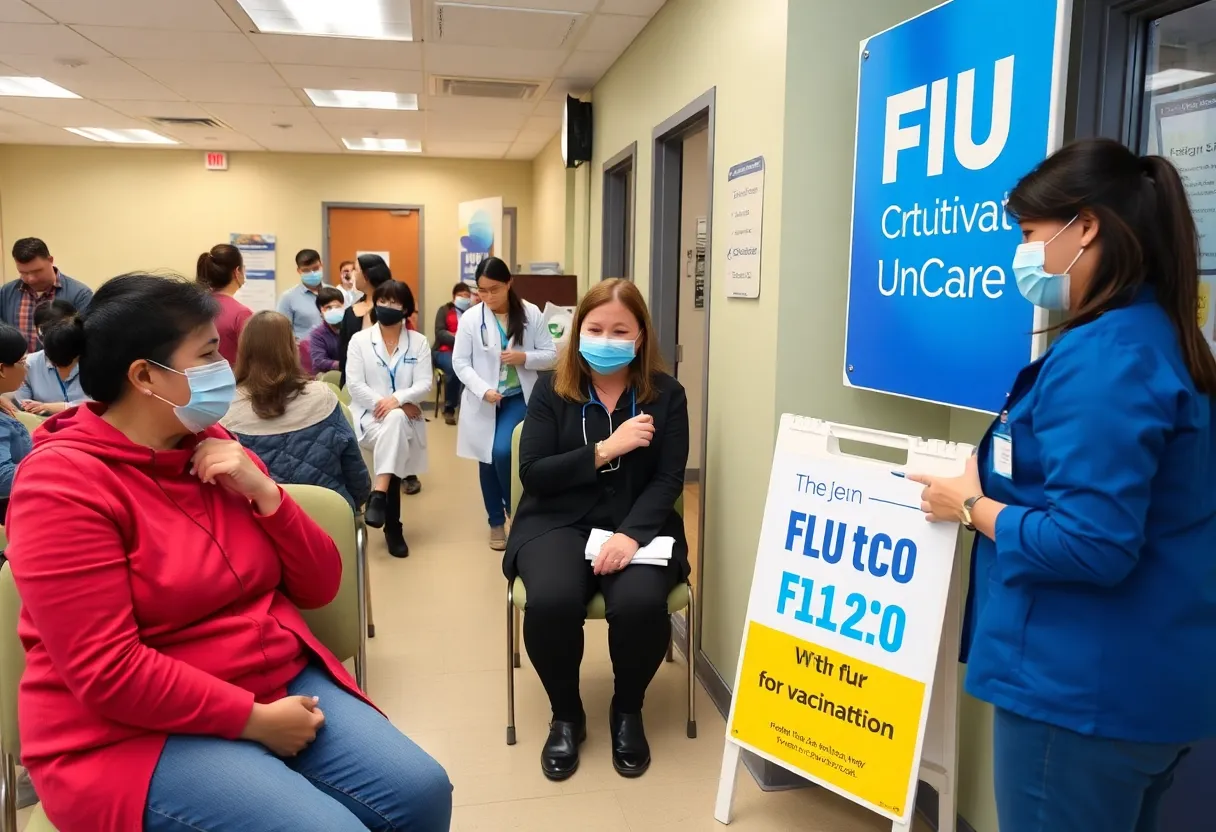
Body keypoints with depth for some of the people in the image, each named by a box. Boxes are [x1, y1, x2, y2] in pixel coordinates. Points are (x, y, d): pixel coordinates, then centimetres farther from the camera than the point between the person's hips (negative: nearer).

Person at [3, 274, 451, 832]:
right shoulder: (62, 484, -14)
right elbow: (107, 672, -20)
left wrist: (263, 491, -9)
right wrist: (253, 719, -17)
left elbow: (319, 587, 6)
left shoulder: (213, 448, 6)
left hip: (283, 684, 6)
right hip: (142, 731, -6)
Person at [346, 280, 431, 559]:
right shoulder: (360, 340, 6)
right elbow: (354, 384, -3)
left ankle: (378, 494, -21)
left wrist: (397, 399, -21)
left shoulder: (419, 342, 8)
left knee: (395, 420, -28)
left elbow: (424, 384, -3)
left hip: (405, 417, 2)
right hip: (370, 415, -2)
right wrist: (382, 404, -16)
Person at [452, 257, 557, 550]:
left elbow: (551, 355, -1)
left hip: (519, 397, -1)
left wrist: (524, 357, -20)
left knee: (503, 452, -21)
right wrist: (483, 390, -19)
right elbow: (460, 362, -5)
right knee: (488, 459, 9)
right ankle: (496, 522, 28)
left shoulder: (531, 314, -5)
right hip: (483, 400, 2)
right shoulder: (470, 318, -6)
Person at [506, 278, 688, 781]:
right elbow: (533, 474, -5)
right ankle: (566, 716, 1)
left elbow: (668, 480, -4)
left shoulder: (666, 394, 4)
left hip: (638, 525, 0)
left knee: (639, 603, -31)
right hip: (559, 522, 0)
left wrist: (631, 533, -21)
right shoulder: (551, 390, 4)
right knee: (552, 601, -31)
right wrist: (605, 449, -15)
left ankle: (627, 712, 3)